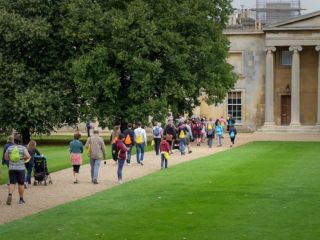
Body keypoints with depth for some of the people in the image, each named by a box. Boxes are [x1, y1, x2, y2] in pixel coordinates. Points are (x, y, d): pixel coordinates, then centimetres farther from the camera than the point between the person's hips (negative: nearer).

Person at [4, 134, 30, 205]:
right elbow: (28, 156, -18)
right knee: (21, 184, 10)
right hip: (21, 168, -1)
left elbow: (6, 157, 8)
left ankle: (10, 195, -20)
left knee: (12, 183, 5)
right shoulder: (23, 148, -5)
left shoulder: (9, 148, 2)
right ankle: (21, 199, 16)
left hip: (12, 168, 1)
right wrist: (24, 159, 2)